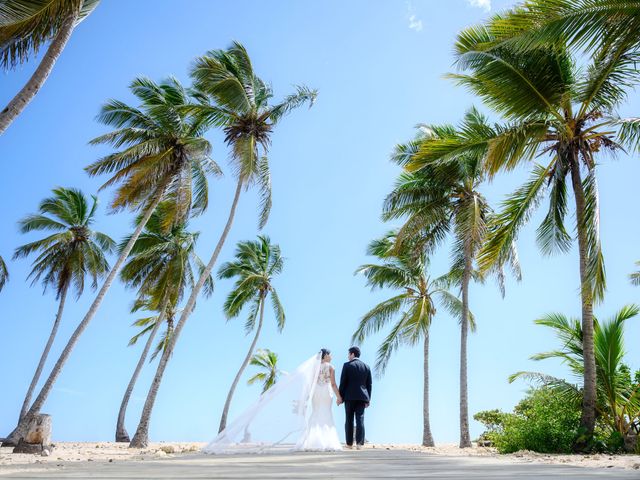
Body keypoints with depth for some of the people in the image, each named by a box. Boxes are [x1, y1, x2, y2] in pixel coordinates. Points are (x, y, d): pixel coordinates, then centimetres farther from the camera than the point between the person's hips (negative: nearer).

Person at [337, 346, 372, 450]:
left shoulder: (347, 365, -4)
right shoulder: (366, 367, 8)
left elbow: (343, 382, -6)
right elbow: (369, 384, 9)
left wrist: (340, 396, 0)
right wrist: (368, 399, 13)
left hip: (349, 396, -3)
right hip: (362, 397, 3)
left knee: (349, 420, 6)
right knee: (360, 420, 0)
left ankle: (349, 443, 8)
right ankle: (359, 443, -7)